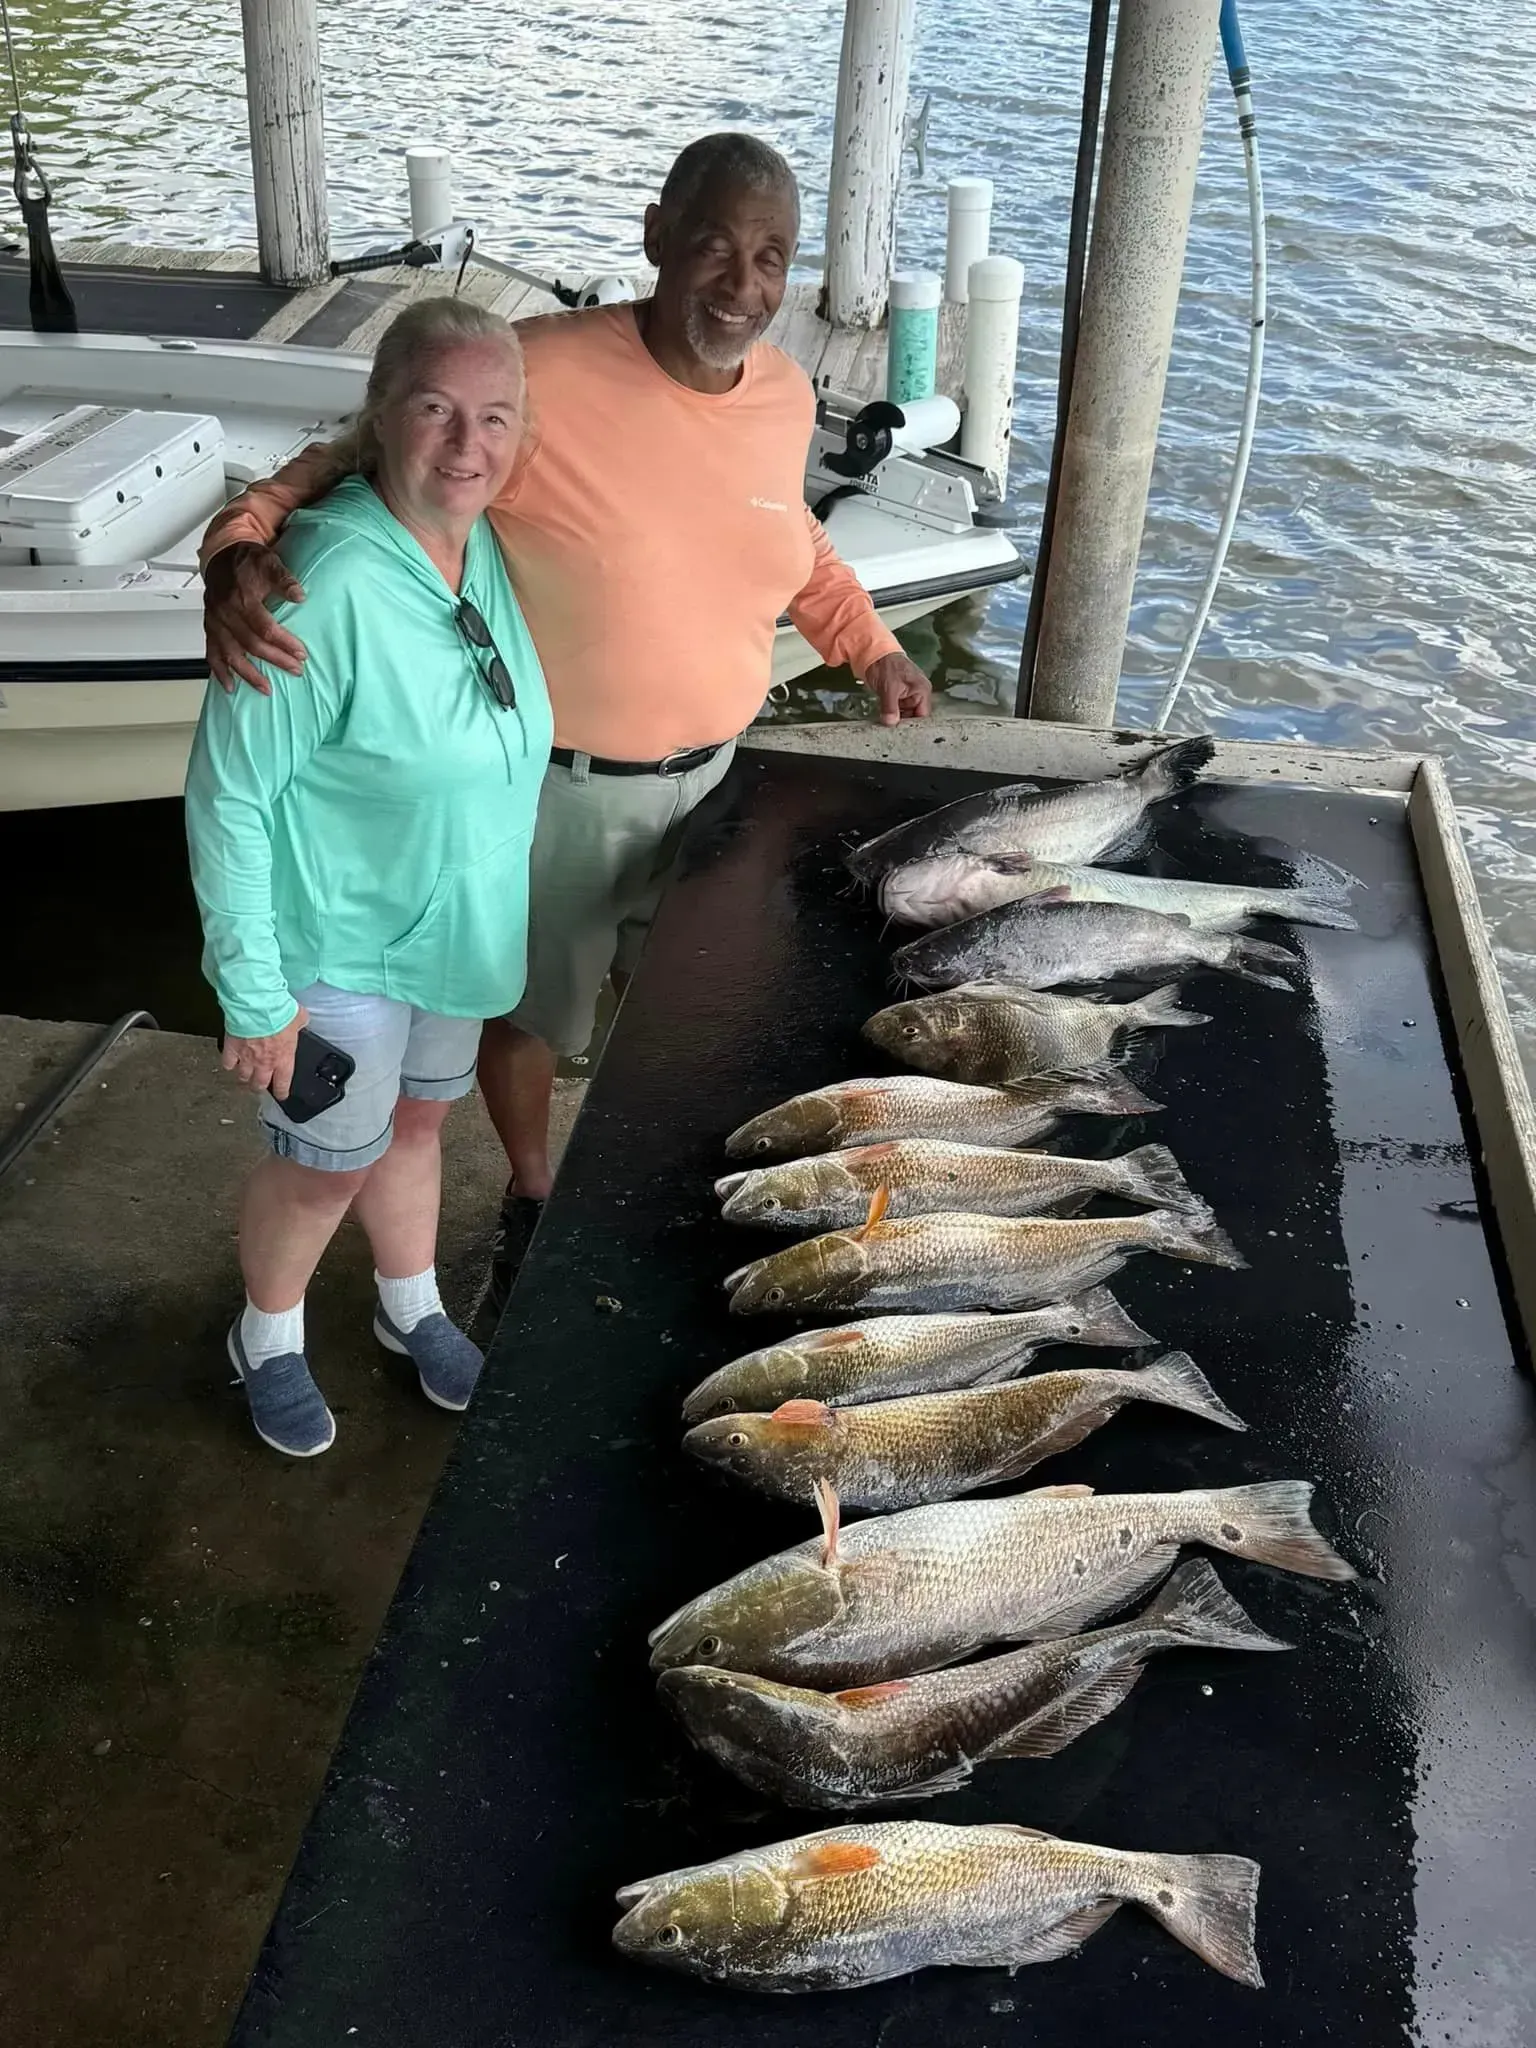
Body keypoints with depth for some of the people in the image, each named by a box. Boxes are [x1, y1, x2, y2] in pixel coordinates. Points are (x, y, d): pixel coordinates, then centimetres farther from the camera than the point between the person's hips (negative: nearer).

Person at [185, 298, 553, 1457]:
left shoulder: (490, 549, -7)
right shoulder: (326, 586, -30)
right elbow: (230, 797, -24)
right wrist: (252, 991, -20)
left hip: (457, 927, 6)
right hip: (338, 945, -6)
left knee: (418, 1122, 26)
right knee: (327, 1165, 13)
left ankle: (413, 1310, 51)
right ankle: (268, 1342, 42)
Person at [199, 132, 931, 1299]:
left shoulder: (786, 394, -5)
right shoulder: (539, 373, -25)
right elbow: (349, 465, -16)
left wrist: (869, 645, 8)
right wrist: (243, 543, -34)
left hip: (712, 772, 5)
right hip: (558, 784, -5)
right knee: (530, 1005, 18)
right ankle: (532, 1198, 46)